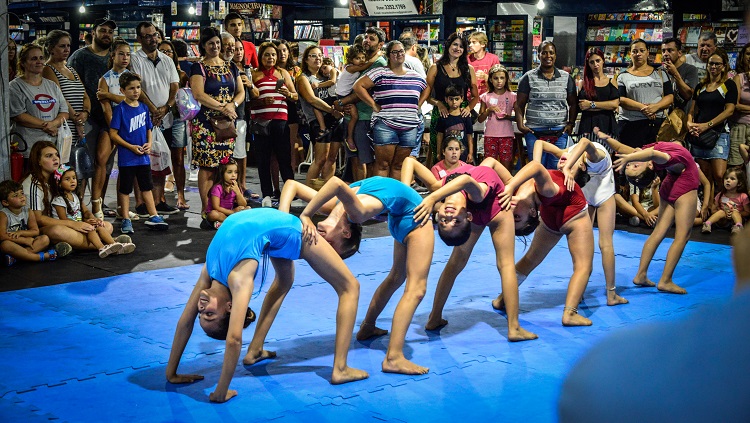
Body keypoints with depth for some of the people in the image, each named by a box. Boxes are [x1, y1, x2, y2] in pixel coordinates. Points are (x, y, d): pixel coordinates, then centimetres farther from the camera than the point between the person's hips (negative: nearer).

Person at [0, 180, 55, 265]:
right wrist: (25, 240, -21)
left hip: (27, 243, 5)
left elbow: (35, 231, 2)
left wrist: (21, 232, -18)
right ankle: (42, 257, -37)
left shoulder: (28, 212, 3)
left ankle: (15, 257, -33)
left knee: (45, 239, -16)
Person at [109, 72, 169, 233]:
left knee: (146, 187, 13)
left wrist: (149, 143, -3)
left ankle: (153, 216, 20)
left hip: (143, 156, 5)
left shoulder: (143, 107, 8)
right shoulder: (120, 109, -9)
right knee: (125, 189, 5)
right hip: (126, 157, -5)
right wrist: (131, 147, -16)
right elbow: (113, 134, -11)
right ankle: (126, 221, 12)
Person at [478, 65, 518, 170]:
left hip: (507, 135, -1)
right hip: (490, 135, 1)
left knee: (506, 165, -2)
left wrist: (508, 117, -14)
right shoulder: (486, 97, 7)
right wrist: (489, 110, -9)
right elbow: (480, 119, 7)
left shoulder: (512, 96, 5)